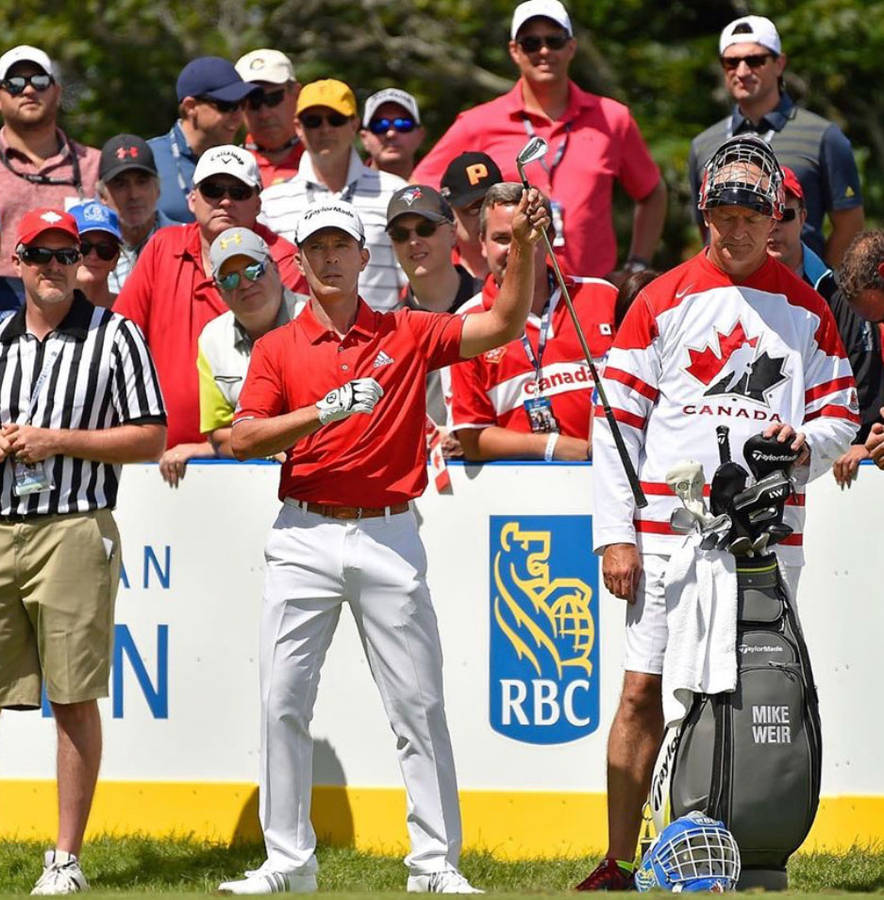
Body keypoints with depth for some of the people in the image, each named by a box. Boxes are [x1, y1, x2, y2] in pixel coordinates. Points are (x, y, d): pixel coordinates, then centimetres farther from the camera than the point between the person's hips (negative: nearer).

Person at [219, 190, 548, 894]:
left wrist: (525, 248, -16)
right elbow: (246, 439, -4)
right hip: (305, 538, 1)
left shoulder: (408, 335, 7)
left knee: (419, 705, -1)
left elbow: (503, 324, -2)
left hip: (388, 538, 0)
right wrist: (323, 412, -16)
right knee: (283, 702, -2)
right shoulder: (278, 348, 7)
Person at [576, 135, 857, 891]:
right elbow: (618, 420, 4)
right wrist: (615, 535, -4)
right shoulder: (664, 301, 6)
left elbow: (842, 415, 15)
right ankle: (618, 863, 0)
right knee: (643, 688, -4)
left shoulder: (805, 309, 12)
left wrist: (807, 440, -10)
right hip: (668, 530, -1)